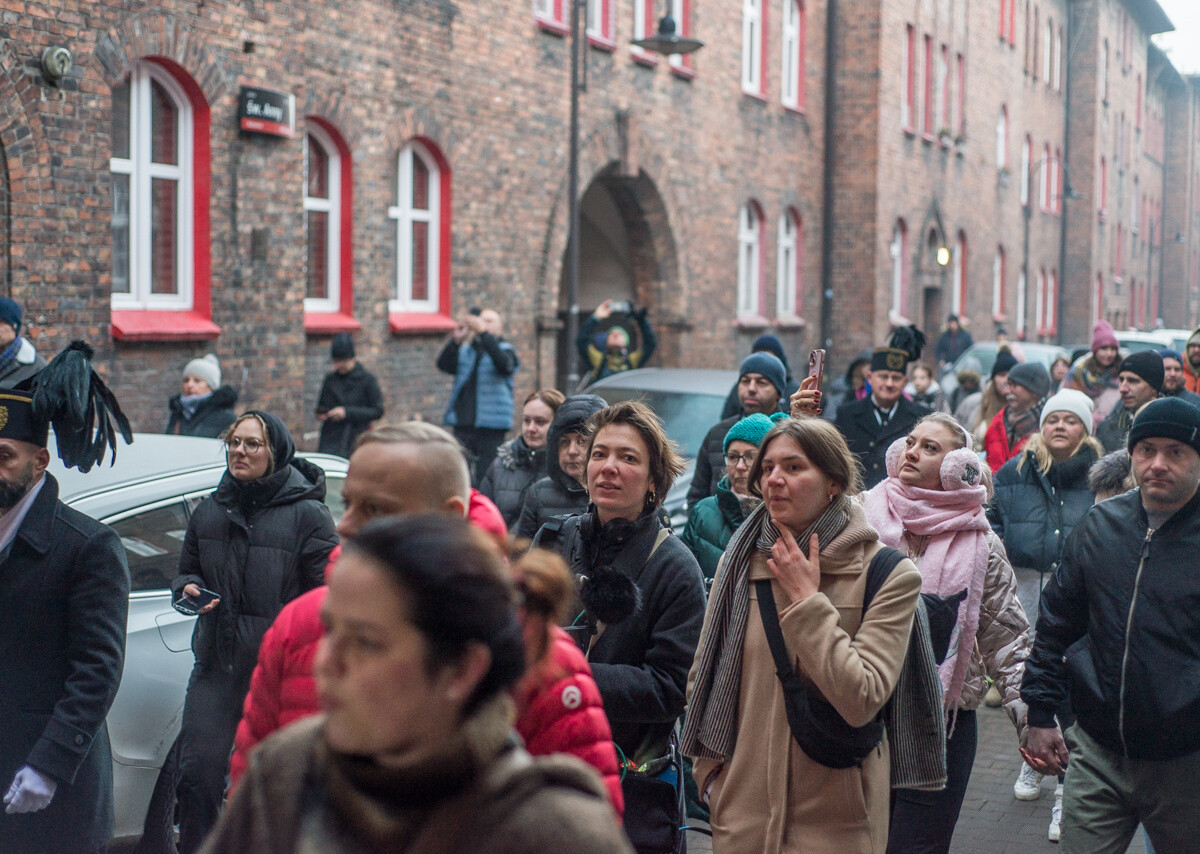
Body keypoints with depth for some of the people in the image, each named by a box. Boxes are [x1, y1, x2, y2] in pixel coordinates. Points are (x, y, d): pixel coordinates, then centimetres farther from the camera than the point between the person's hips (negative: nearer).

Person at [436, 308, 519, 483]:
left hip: (491, 426, -4)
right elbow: (443, 365, 0)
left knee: (486, 478, -7)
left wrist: (483, 332, -25)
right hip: (463, 424, 4)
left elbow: (503, 363, -19)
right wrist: (455, 340, -15)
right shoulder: (465, 351, 16)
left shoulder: (505, 350, 6)